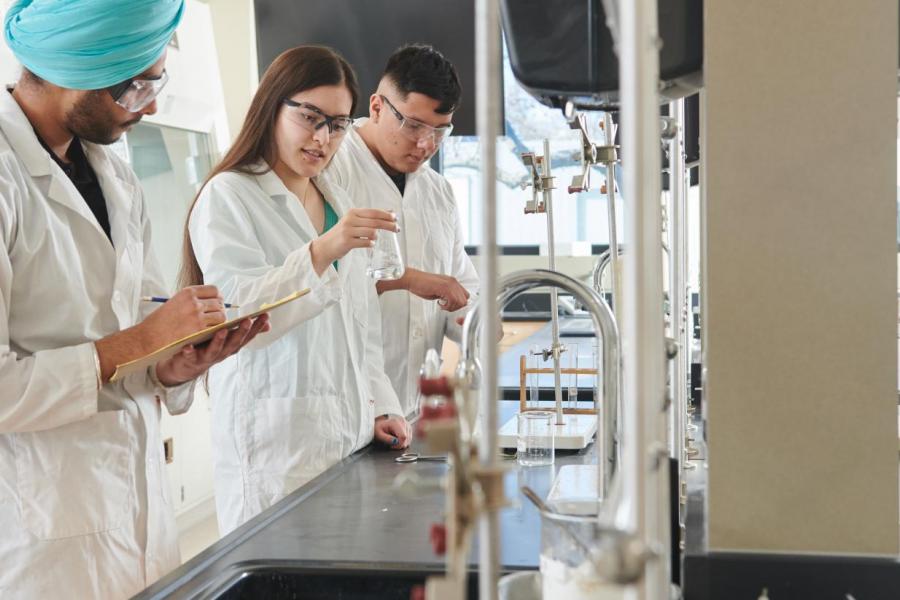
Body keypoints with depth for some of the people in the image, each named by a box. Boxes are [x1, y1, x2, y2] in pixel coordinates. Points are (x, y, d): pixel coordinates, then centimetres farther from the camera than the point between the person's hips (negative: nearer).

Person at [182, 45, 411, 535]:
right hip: (277, 439, -6)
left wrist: (380, 407, 9)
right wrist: (321, 252, -26)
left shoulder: (337, 204, 19)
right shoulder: (227, 197, -4)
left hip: (349, 433, 6)